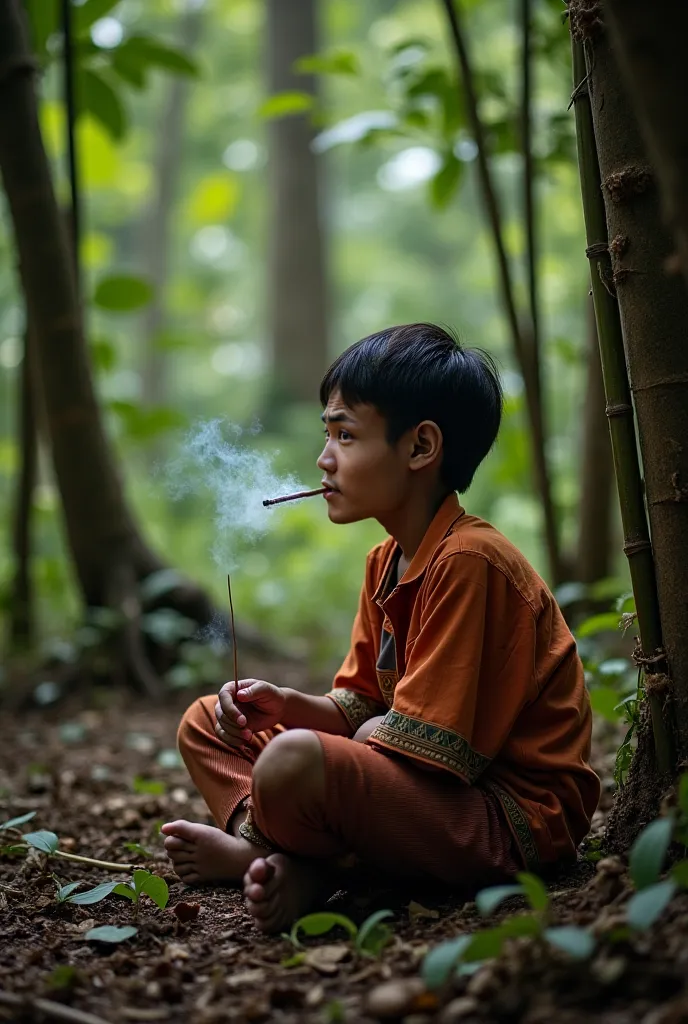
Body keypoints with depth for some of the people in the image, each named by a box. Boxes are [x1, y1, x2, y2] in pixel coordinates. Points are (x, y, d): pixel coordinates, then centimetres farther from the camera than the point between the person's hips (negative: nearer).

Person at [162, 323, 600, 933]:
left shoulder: (469, 560, -18)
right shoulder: (386, 562, 12)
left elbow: (427, 746, -20)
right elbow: (361, 708, 14)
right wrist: (288, 706, -5)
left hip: (512, 823, -10)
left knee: (293, 763, -38)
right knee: (206, 723, 12)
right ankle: (287, 860, -12)